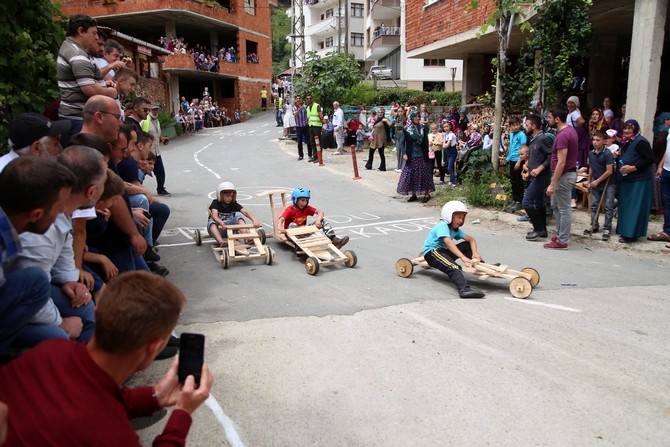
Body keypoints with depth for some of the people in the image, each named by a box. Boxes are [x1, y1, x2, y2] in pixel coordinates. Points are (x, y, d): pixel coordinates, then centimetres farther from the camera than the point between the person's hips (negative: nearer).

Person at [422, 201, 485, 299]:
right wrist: (463, 258, -41)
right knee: (454, 267, -34)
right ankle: (464, 289, -54)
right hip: (432, 253, -9)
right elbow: (448, 242, -32)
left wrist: (475, 253, -15)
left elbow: (471, 239, 6)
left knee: (466, 245, 5)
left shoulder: (456, 230, 11)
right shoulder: (442, 226, -17)